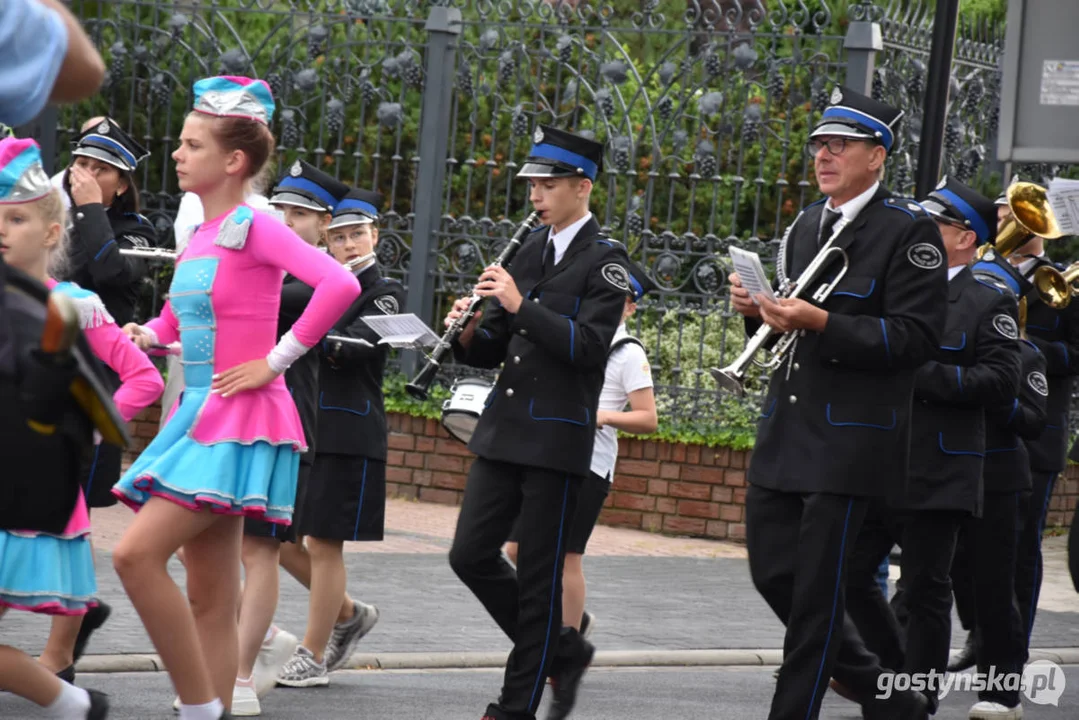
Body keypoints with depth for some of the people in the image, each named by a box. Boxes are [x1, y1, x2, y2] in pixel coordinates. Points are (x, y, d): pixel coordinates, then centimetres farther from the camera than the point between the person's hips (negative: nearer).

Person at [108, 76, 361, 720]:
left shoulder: (253, 226, -11)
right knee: (210, 598, 8)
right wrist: (147, 335, 11)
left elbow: (340, 285, -26)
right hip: (199, 417, 9)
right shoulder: (200, 235, 13)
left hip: (238, 419, -9)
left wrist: (275, 361, -19)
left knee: (138, 553, -18)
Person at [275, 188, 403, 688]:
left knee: (323, 543, -4)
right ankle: (349, 614, 26)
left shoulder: (385, 295, -2)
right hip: (299, 426, 6)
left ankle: (313, 658, 4)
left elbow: (354, 349, -17)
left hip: (349, 436, -6)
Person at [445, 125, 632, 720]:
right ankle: (560, 651, 20)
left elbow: (590, 346, -19)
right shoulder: (530, 251, 13)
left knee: (538, 576, -1)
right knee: (471, 556, 3)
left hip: (557, 440, -7)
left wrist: (521, 304, -23)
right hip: (504, 428, 7)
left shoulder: (604, 260, -7)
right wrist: (470, 334, -5)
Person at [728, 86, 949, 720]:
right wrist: (759, 308, 3)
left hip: (851, 441, -8)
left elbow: (917, 336, -16)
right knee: (772, 572, 8)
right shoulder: (807, 227, 16)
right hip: (787, 431, 8)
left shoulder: (910, 231, -9)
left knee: (817, 591, -5)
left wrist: (823, 324, -23)